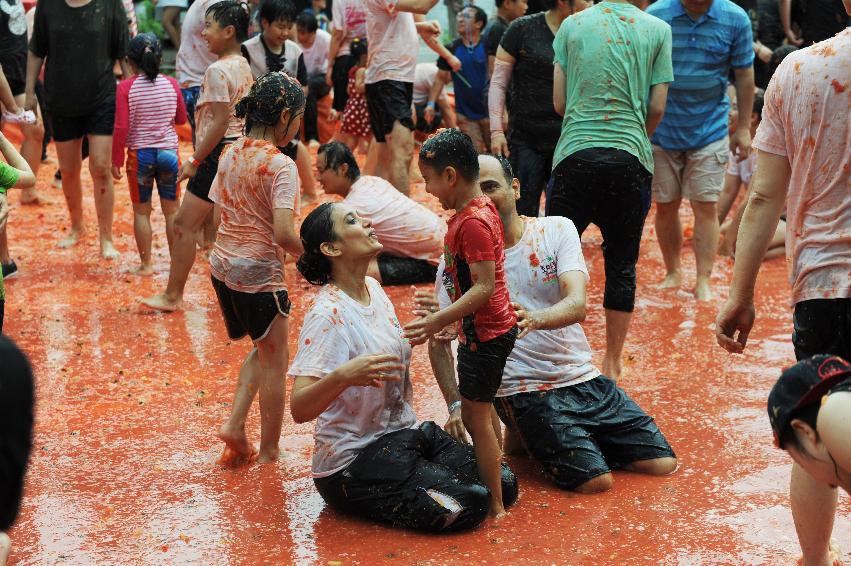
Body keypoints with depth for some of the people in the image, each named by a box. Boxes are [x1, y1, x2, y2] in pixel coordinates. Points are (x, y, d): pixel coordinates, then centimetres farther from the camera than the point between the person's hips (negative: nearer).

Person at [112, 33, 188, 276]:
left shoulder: (126, 88, -10)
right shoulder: (171, 84, -2)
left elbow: (121, 127, -13)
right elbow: (182, 118, 9)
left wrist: (116, 160, -5)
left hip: (139, 154, -2)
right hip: (169, 152, 2)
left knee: (141, 211, 10)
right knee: (172, 210, 12)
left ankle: (146, 263, 13)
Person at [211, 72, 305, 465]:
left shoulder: (231, 154, 4)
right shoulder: (281, 165, -18)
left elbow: (217, 211, 10)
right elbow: (283, 233, -26)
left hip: (222, 265, 7)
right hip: (259, 271, -7)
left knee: (263, 350, 25)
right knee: (275, 360, 10)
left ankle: (234, 425, 10)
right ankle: (268, 452, 19)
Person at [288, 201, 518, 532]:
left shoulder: (373, 288, 5)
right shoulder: (328, 314, -21)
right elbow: (299, 409, -30)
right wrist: (344, 376, -46)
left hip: (404, 431, 8)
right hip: (352, 463, -8)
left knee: (504, 485, -1)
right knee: (469, 506, -22)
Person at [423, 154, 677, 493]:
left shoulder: (557, 230, 0)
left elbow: (577, 306, -15)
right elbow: (438, 340, -1)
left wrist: (535, 318, -38)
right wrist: (456, 406, -16)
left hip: (584, 378, 4)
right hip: (524, 391, -3)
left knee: (662, 464, -1)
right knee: (595, 481, -22)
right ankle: (525, 435, 6)